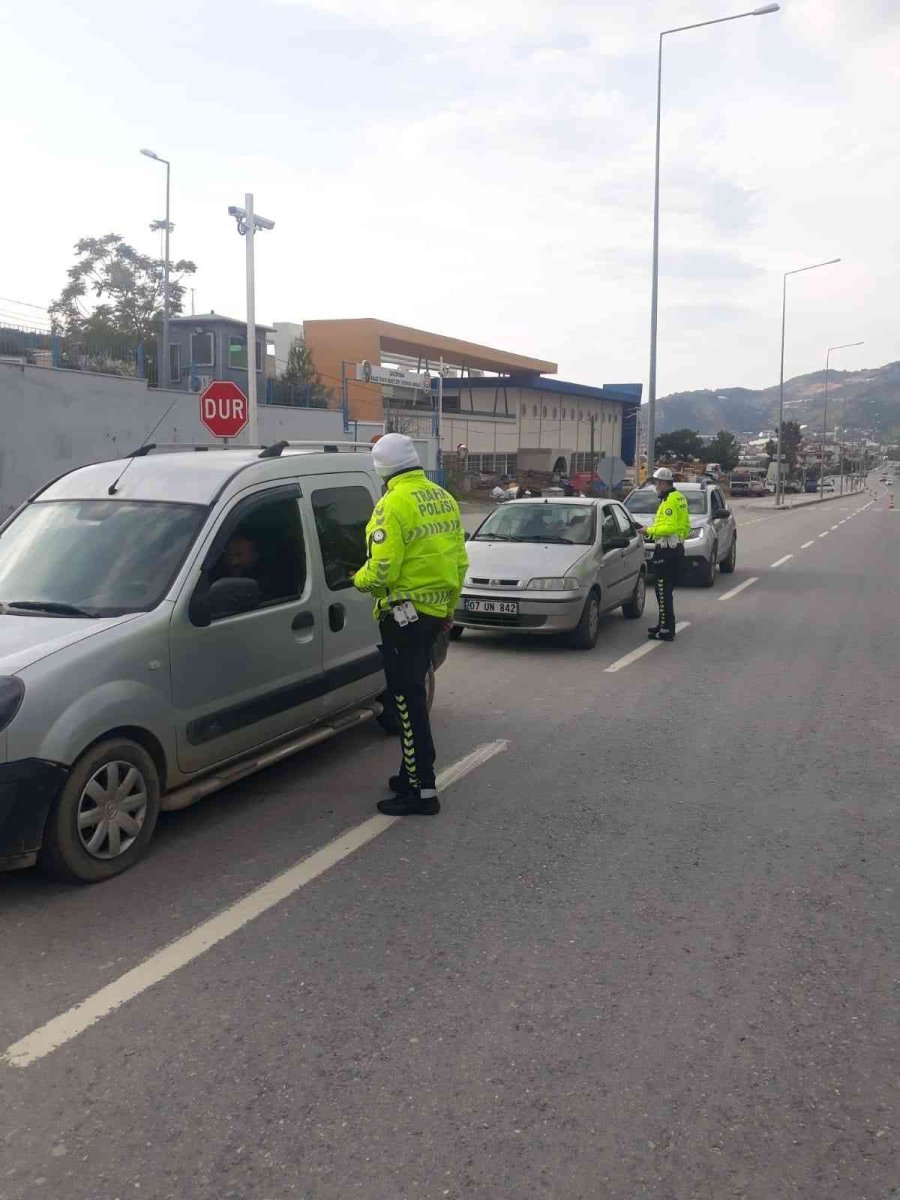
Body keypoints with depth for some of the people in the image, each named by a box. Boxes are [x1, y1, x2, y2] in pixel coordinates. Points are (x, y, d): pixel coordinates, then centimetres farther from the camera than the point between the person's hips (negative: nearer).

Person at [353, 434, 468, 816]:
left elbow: (381, 571, -22)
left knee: (408, 701, -3)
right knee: (414, 695, 19)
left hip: (404, 613, -9)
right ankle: (413, 773, 30)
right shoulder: (443, 498, 9)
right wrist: (448, 608, 22)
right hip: (434, 609, 9)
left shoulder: (394, 504, -17)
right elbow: (459, 561, 13)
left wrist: (359, 580, -1)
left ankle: (422, 790, 0)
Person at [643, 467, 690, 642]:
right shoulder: (680, 498, 15)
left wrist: (650, 530, -15)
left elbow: (670, 527, -25)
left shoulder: (670, 500, -17)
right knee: (666, 590, 18)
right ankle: (664, 624, 27)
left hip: (666, 550, -11)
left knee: (663, 591, -7)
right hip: (676, 547, 11)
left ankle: (667, 631, -6)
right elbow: (686, 525, 20)